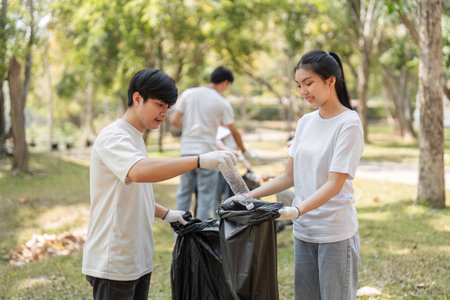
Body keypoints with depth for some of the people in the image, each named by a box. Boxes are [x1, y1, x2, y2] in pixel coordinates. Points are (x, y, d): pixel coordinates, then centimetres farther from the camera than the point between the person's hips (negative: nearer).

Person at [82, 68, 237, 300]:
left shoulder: (135, 139, 15)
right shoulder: (113, 137, -16)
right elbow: (139, 172, -37)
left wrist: (165, 213, 15)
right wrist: (200, 161, -41)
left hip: (138, 262, 9)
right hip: (113, 265, -9)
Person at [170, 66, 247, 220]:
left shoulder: (188, 93, 5)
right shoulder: (222, 103, -2)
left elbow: (174, 120, 2)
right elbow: (234, 132, 6)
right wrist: (243, 149, 22)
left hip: (186, 150, 4)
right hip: (206, 151, -4)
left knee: (184, 193, 13)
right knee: (206, 197, 4)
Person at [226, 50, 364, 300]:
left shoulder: (348, 124, -11)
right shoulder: (305, 122, 8)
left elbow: (334, 184, -18)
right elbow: (289, 176, 12)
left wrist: (296, 210, -32)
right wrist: (250, 196, 1)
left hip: (335, 233, -6)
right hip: (303, 232, 6)